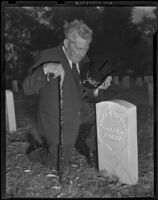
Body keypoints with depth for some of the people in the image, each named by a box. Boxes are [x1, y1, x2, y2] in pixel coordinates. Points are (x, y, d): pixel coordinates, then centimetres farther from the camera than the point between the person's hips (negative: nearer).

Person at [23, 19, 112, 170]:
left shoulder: (83, 61, -2)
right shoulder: (48, 57, -22)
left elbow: (82, 93, 5)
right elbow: (28, 89, -28)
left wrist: (97, 87, -15)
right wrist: (45, 69, -45)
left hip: (72, 125, 7)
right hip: (55, 128, -6)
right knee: (58, 165, 10)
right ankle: (34, 152, 36)